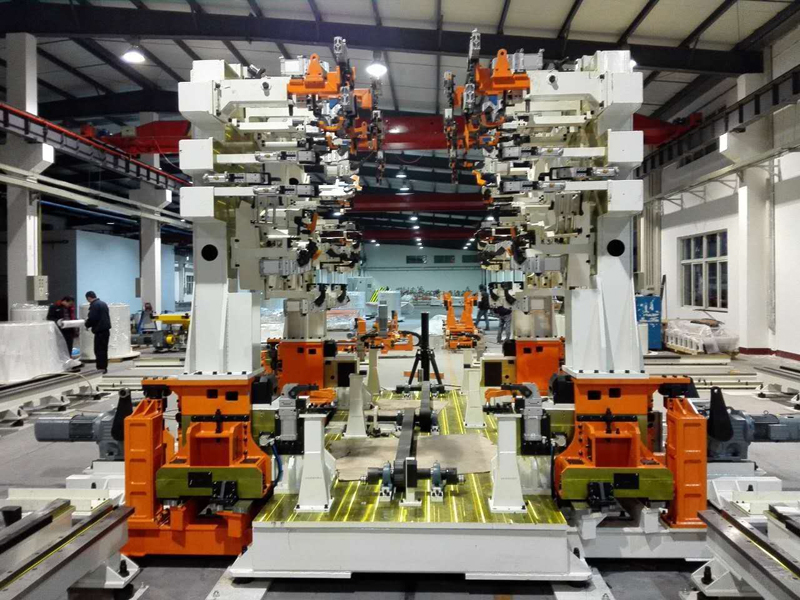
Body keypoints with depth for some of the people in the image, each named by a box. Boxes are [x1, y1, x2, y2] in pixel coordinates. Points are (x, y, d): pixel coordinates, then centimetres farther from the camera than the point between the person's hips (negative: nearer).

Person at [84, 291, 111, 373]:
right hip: (106, 329, 9)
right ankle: (104, 367, 19)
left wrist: (87, 325, 0)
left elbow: (92, 318, -19)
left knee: (99, 350, -5)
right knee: (104, 349, 14)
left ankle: (101, 367, -5)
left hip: (99, 330, -9)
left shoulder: (94, 305, -14)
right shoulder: (103, 303, 16)